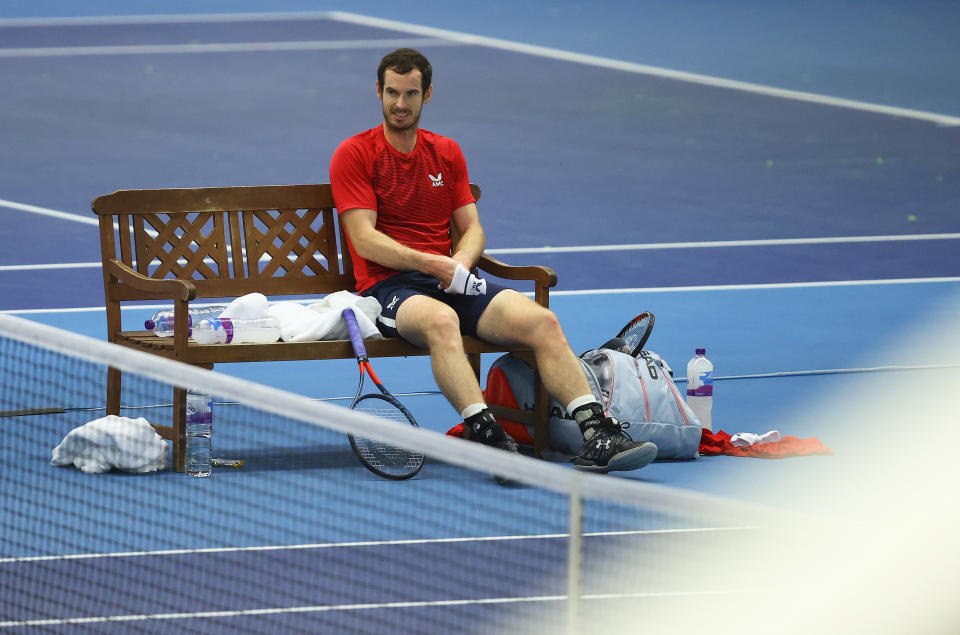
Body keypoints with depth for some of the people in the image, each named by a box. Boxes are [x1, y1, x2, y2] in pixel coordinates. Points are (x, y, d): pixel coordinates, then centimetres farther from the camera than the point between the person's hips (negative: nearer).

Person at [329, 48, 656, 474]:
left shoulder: (447, 153, 19)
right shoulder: (354, 155, 3)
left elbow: (472, 228, 16)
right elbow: (365, 240, -8)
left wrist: (460, 263, -8)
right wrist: (431, 263, -20)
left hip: (452, 282, 5)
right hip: (389, 287, -5)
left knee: (542, 321, -20)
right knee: (441, 320, -41)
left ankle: (598, 435, -28)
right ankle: (489, 438, -52)